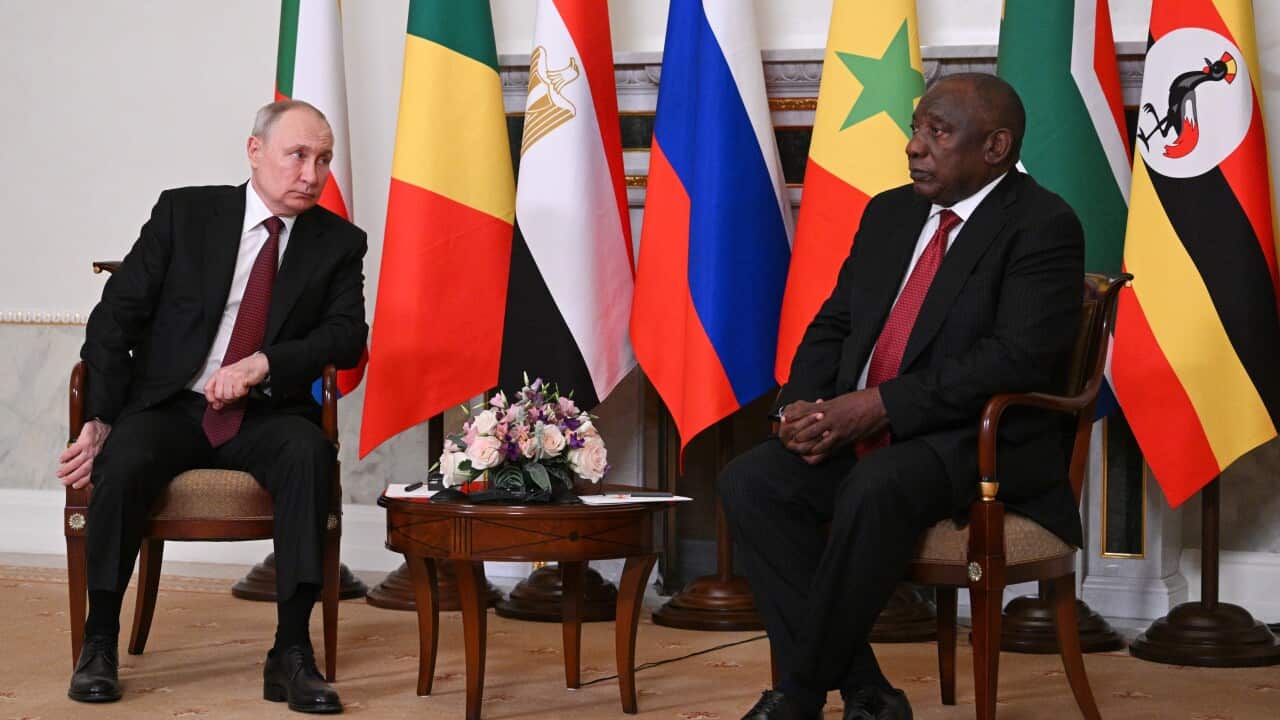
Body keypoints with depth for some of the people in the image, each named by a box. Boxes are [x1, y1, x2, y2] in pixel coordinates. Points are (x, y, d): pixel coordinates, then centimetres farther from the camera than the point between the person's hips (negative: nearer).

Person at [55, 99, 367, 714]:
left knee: (309, 452, -33)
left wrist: (264, 363, -21)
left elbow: (347, 336, -4)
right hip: (168, 406, 0)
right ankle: (99, 642, -13)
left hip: (266, 415, 1)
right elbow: (116, 315, 2)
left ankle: (291, 654, -31)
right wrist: (101, 420, -8)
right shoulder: (185, 213, 4)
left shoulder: (338, 243, 8)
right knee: (121, 464, -32)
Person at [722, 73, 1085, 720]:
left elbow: (1019, 356, -19)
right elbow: (832, 324, 18)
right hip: (859, 430, 8)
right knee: (750, 481, -16)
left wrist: (879, 405, -23)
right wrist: (802, 405, -5)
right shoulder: (889, 214, 17)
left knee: (875, 488, -36)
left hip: (986, 444, -8)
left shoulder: (1042, 226, -7)